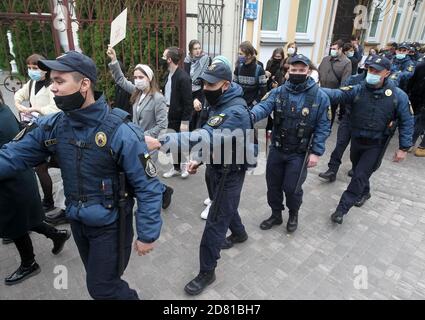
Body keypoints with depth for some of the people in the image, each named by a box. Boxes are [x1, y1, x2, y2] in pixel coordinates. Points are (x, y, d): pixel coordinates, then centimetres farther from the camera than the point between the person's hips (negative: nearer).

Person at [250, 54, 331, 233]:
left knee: (292, 188, 4)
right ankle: (276, 215, 39)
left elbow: (323, 127, -7)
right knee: (273, 185, 15)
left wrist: (316, 152, -12)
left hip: (299, 153, -3)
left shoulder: (319, 96, -9)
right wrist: (252, 115, -43)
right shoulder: (278, 92, -3)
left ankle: (293, 215, 36)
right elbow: (264, 106, -20)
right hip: (276, 149, 3)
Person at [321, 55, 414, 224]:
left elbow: (407, 122, -5)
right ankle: (364, 193, 51)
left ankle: (342, 208, 5)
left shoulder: (398, 96, -12)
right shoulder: (358, 90, -9)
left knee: (360, 176, -6)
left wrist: (403, 147, -8)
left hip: (376, 145, -3)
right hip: (356, 140, 3)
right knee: (358, 170, 22)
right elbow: (338, 94, -25)